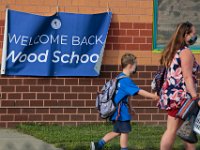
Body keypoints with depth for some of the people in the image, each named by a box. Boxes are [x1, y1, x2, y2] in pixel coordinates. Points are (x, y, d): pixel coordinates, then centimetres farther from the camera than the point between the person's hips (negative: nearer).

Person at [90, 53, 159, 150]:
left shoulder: (119, 77, 11)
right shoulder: (126, 80, -19)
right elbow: (139, 92, -22)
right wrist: (154, 96, -18)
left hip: (117, 111, 9)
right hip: (121, 112, -9)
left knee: (117, 132, 15)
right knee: (125, 131, 0)